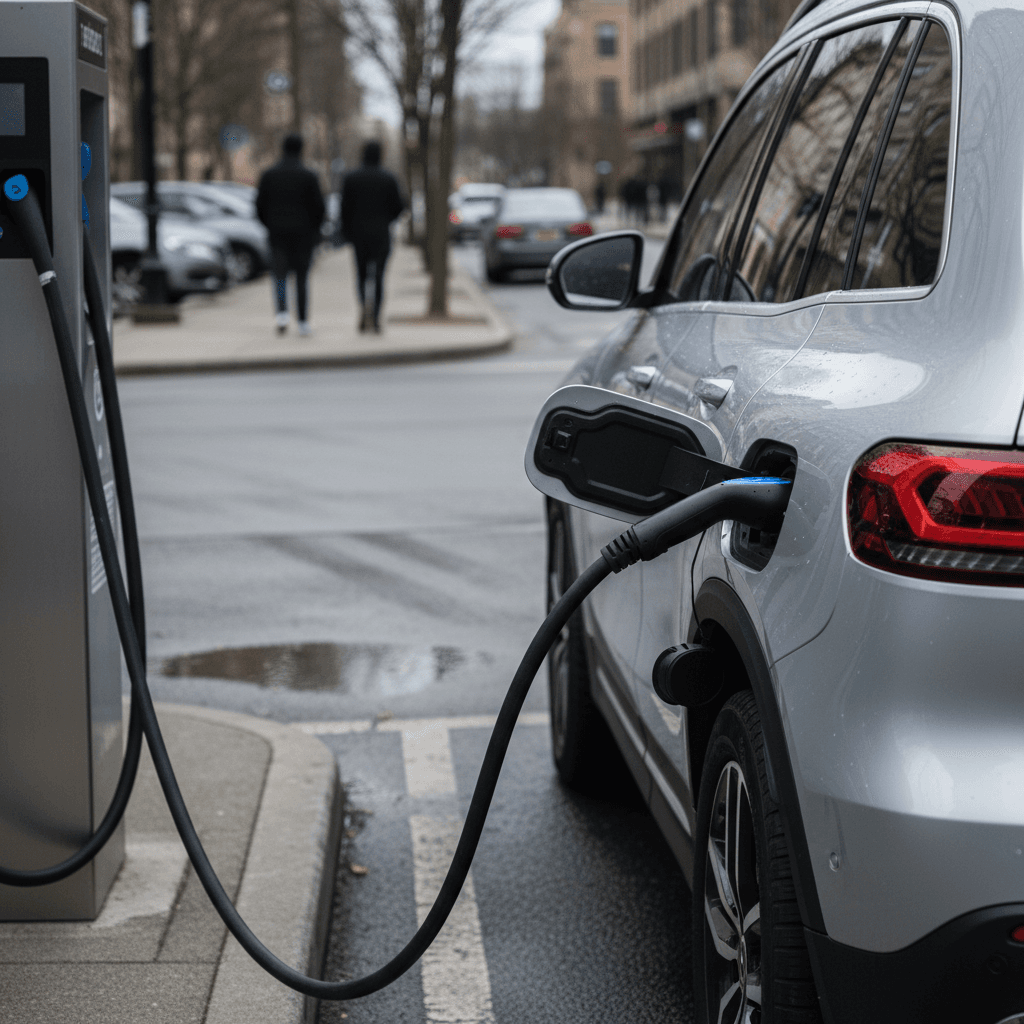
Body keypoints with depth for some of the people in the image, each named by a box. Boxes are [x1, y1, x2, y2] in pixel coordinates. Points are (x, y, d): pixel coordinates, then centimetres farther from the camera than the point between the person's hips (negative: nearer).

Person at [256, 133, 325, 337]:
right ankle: (303, 322, 8)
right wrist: (315, 229, 10)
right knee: (302, 276, 8)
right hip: (302, 234, -1)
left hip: (278, 234, 1)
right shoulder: (308, 176, -6)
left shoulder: (269, 174, 0)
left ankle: (282, 314, -16)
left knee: (280, 275, 8)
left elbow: (260, 205, 2)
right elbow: (318, 205, -6)